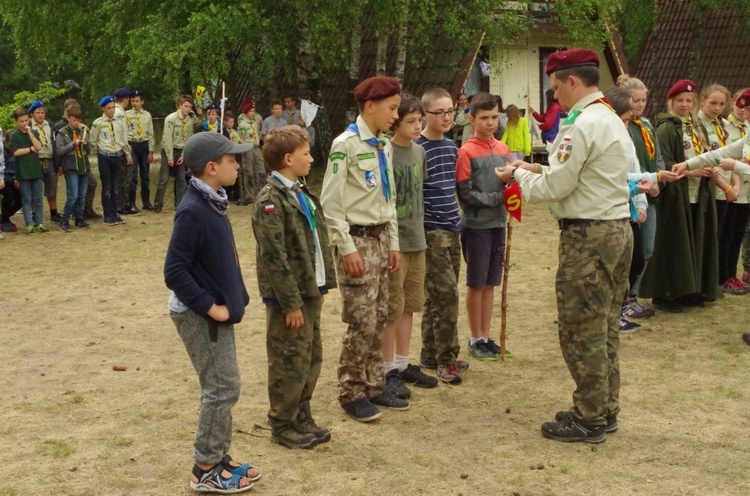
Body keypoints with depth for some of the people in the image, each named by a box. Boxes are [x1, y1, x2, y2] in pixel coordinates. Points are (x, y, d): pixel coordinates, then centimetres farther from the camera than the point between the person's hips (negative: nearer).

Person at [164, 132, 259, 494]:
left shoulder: (211, 202, 6)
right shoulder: (193, 211, -22)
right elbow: (174, 270, -24)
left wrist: (231, 300, 10)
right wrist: (209, 306, -19)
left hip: (216, 310, 9)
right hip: (200, 315, -9)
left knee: (221, 387, 16)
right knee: (223, 388, -3)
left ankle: (218, 459, 27)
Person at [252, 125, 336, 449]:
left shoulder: (301, 194, 13)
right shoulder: (271, 201, -17)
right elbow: (274, 257, -20)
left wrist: (321, 286, 14)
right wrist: (291, 303, -20)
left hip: (309, 291, 9)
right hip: (288, 296, -9)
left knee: (312, 357, 16)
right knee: (290, 362, 1)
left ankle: (302, 416, 30)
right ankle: (282, 425, 15)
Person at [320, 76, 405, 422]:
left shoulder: (384, 146, 12)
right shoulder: (346, 144, -12)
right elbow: (331, 202, -14)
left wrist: (393, 243, 13)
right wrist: (348, 248, -16)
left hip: (380, 237, 8)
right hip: (357, 238, -8)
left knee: (378, 318, 11)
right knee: (362, 322, -5)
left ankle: (373, 387, 21)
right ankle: (351, 393, 8)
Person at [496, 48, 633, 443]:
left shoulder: (582, 125, -17)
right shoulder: (611, 120, 15)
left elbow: (554, 188, -16)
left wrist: (519, 174, 1)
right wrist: (539, 169, 13)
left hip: (587, 236, -10)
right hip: (617, 230, 10)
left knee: (581, 329, -2)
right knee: (605, 327, 16)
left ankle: (589, 420, 6)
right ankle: (605, 408, 25)